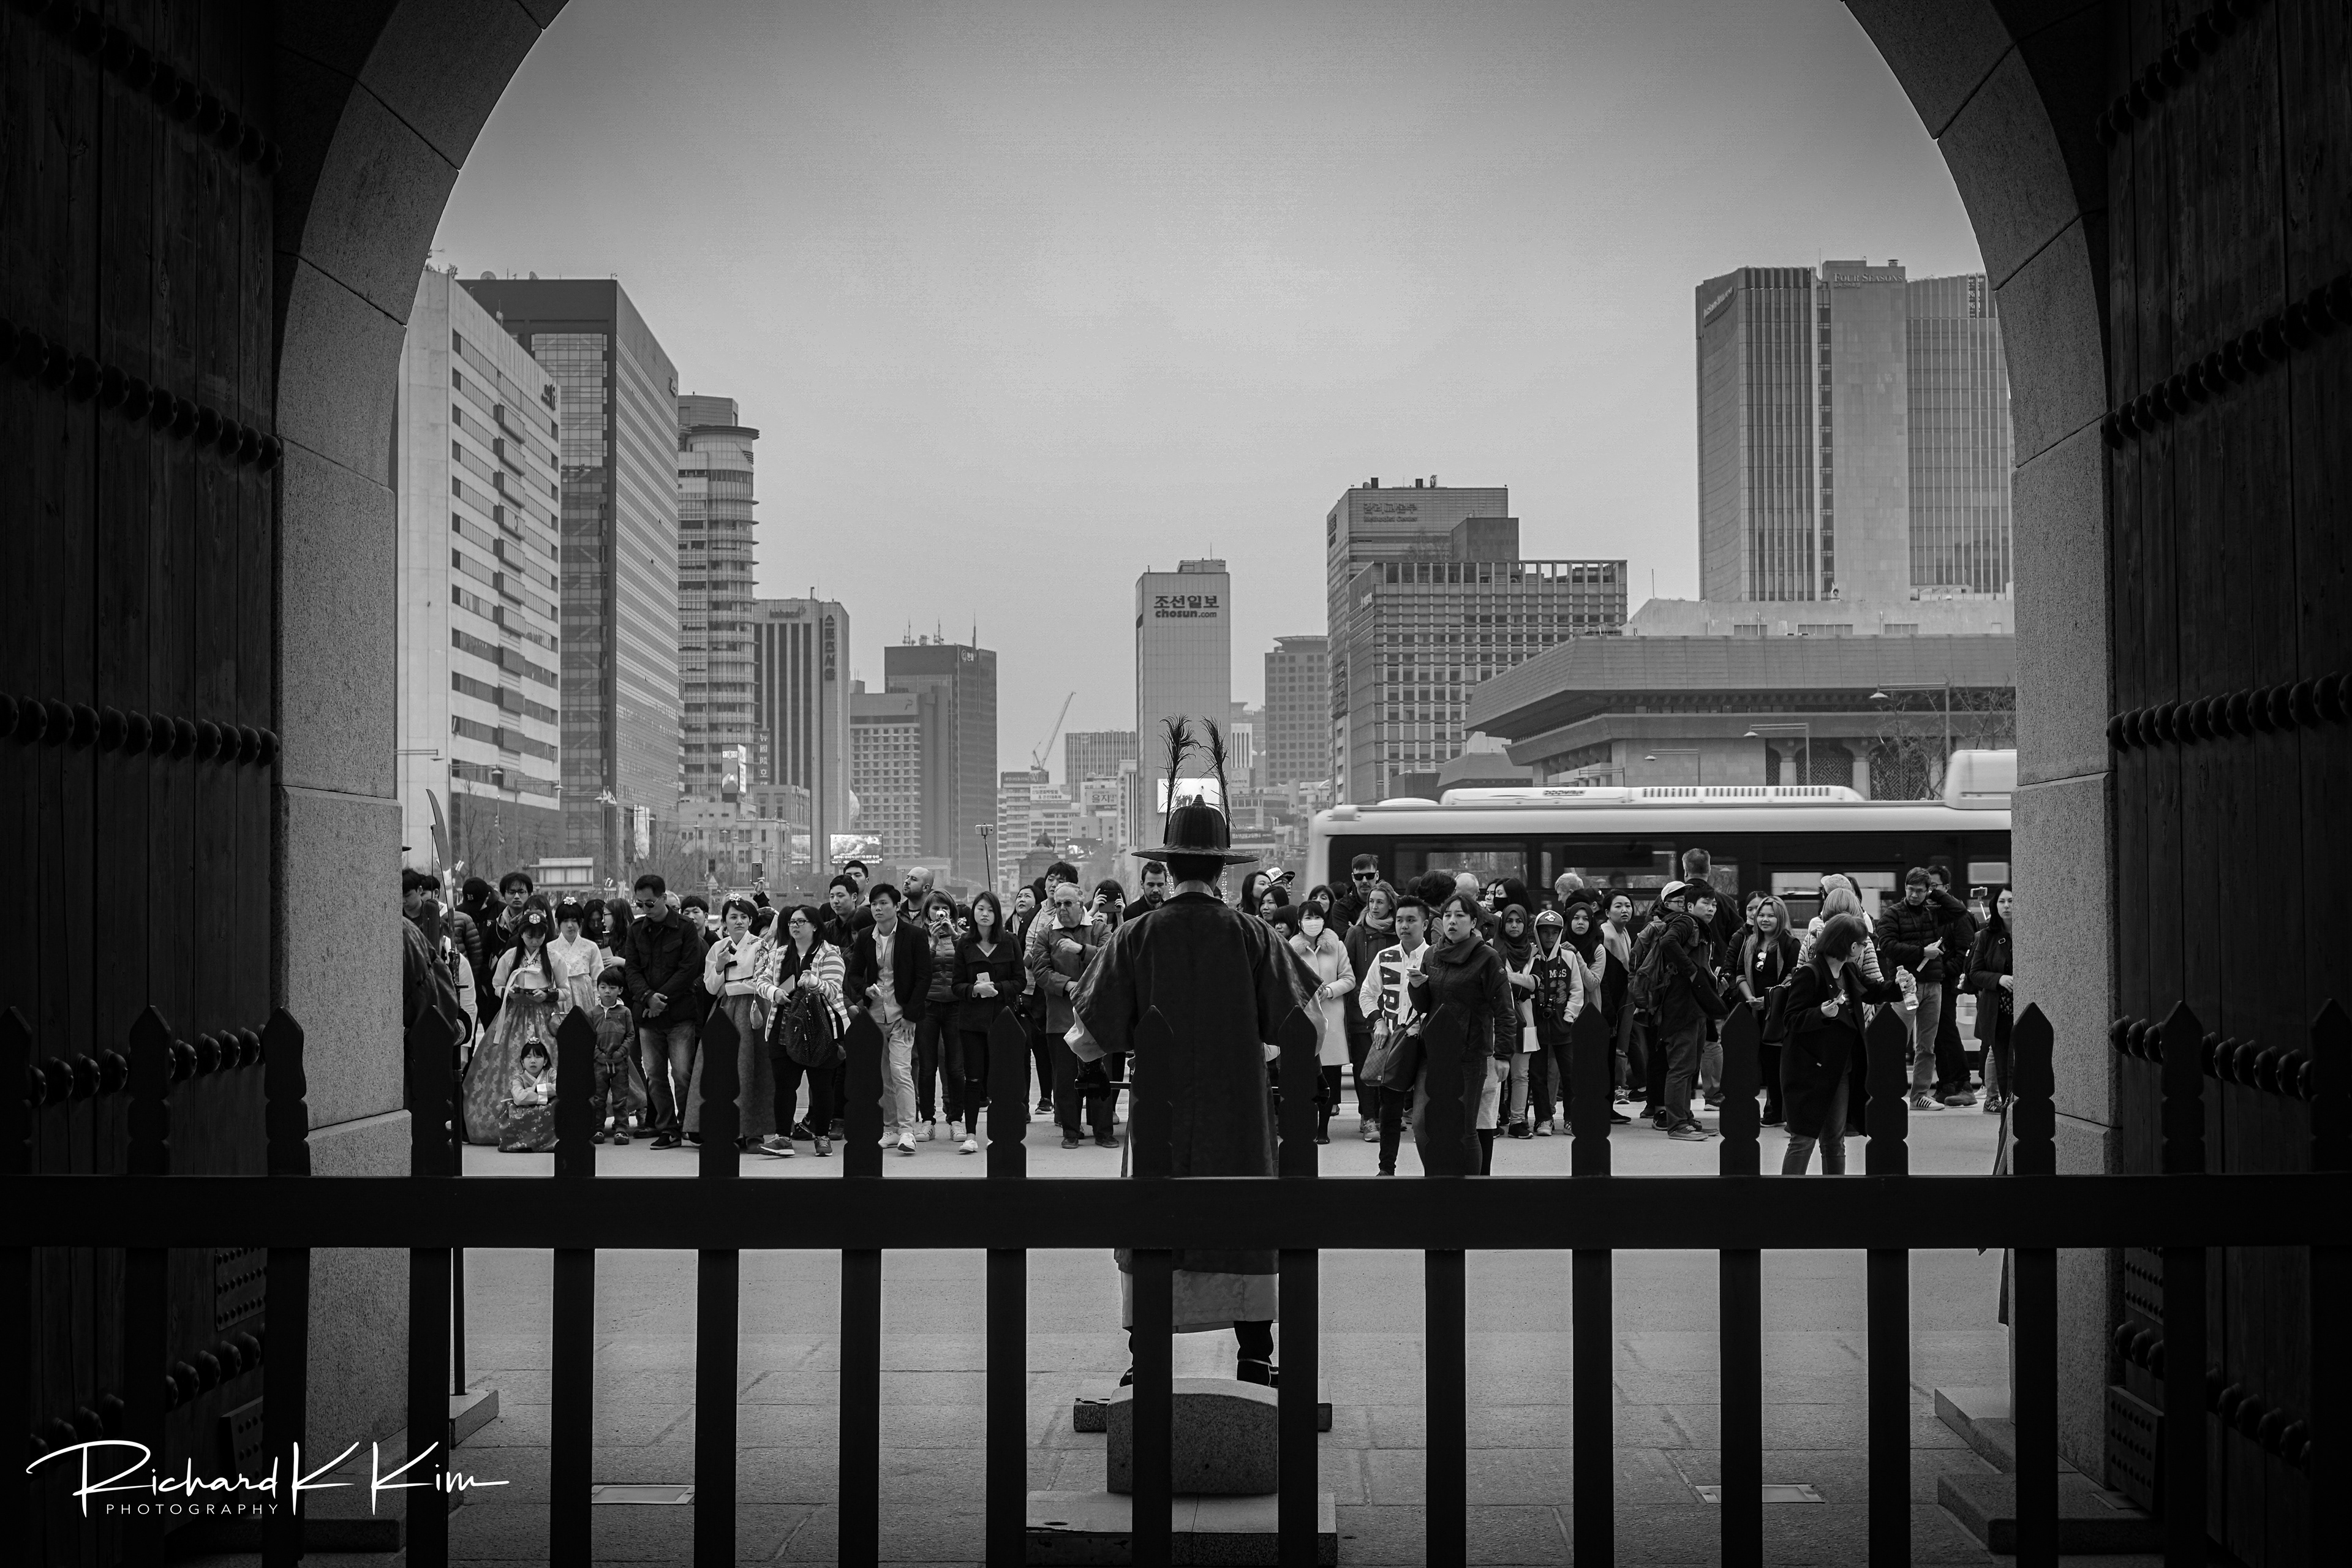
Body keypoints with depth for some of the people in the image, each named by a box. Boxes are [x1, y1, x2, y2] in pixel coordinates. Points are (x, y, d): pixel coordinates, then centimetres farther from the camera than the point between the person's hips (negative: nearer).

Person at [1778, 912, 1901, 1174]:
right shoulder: (1809, 973, -17)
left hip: (1841, 1069, 9)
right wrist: (1822, 1013, -33)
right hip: (1811, 1068, -8)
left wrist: (1898, 987, 9)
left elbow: (1872, 991, 27)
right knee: (1804, 1138, -6)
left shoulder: (1850, 971, 9)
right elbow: (1793, 1019, -17)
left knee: (1834, 1140, 15)